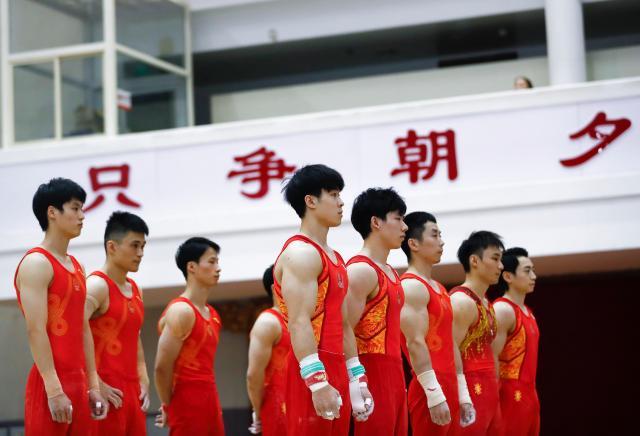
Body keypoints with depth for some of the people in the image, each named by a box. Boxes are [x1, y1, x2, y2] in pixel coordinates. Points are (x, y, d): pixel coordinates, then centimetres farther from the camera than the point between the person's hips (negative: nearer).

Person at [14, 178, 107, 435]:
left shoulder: (76, 267, 19)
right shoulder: (37, 263, -8)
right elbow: (36, 330, -16)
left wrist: (93, 385, 15)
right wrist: (54, 390, -21)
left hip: (78, 382, 9)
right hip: (51, 384, -9)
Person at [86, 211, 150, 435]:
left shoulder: (135, 290, 18)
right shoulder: (97, 286, -10)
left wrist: (143, 382, 14)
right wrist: (96, 385, -21)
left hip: (132, 391, 9)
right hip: (108, 392, -8)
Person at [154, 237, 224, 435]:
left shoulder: (212, 314, 16)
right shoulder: (181, 311, -12)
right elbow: (162, 367, -15)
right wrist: (168, 407, -6)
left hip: (210, 404, 9)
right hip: (187, 407, -9)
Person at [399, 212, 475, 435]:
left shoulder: (439, 289, 21)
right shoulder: (412, 286, -10)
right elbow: (415, 343, -18)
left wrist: (462, 393, 19)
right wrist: (434, 394, -23)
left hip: (448, 389, 9)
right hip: (431, 392, -9)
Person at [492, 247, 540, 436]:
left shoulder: (527, 312, 17)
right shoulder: (502, 310, -12)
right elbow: (491, 359, -18)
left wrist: (531, 395, 19)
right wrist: (496, 397, -21)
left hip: (528, 395, 10)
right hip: (511, 396, -9)